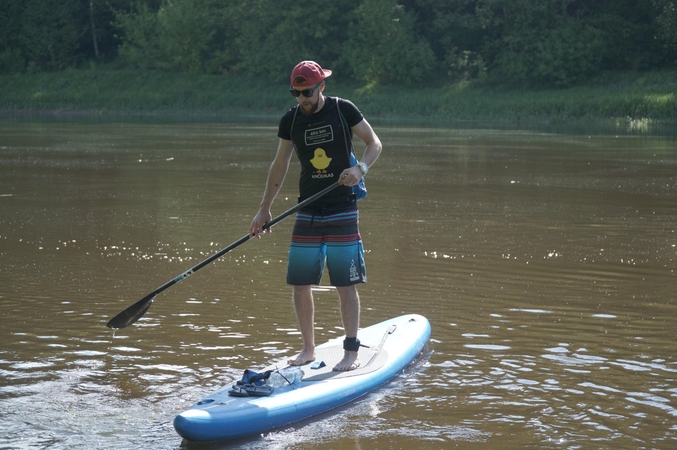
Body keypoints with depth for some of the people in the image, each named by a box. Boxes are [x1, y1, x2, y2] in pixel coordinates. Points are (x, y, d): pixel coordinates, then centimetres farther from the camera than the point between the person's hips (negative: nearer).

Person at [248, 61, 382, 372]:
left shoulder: (343, 110, -5)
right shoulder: (291, 120, 4)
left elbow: (374, 143, 2)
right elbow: (280, 166, 12)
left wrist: (360, 169, -18)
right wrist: (264, 209, 11)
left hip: (342, 211, -4)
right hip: (307, 212, 4)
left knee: (345, 285, -4)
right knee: (299, 284, 3)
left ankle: (352, 352, 3)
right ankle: (308, 349, 16)